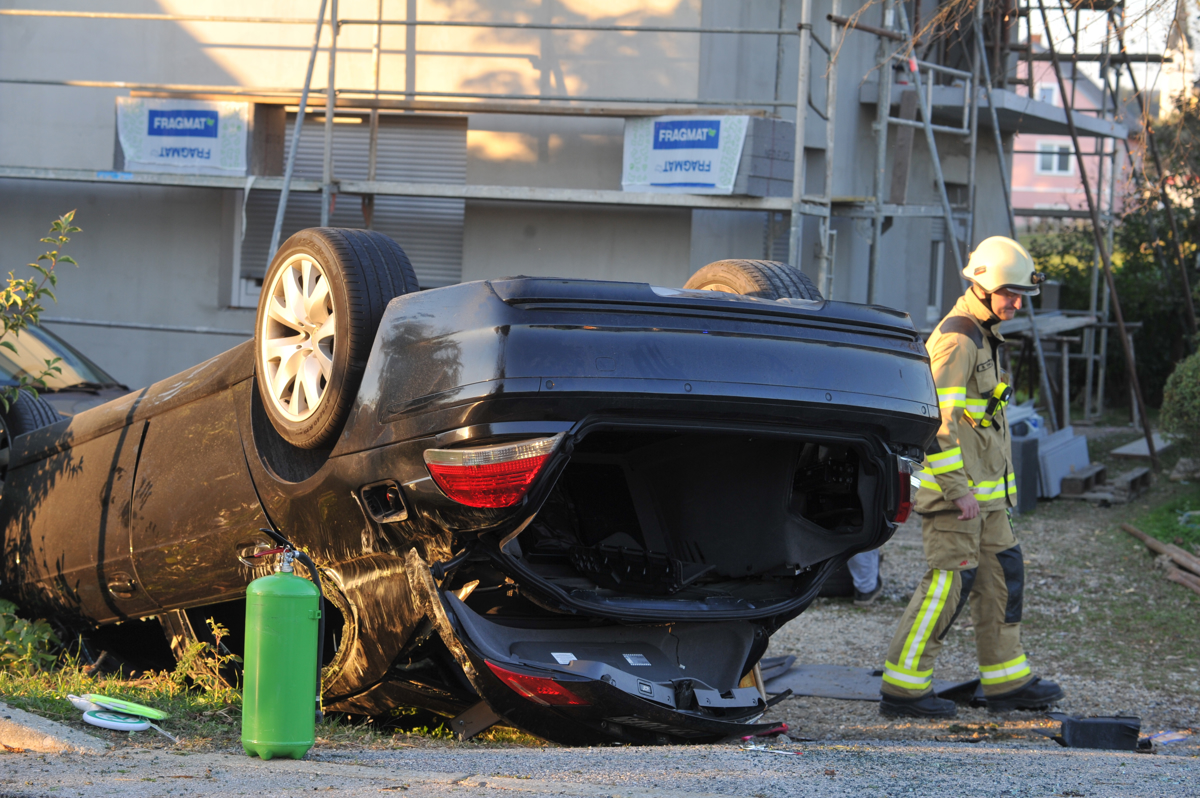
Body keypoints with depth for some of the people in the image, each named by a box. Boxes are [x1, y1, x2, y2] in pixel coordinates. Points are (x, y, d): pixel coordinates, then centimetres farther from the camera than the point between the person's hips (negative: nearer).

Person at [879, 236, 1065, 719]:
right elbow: (937, 421, -22)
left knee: (1001, 576, 11)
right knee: (949, 582, -8)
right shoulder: (955, 339, -16)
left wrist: (994, 488, 24)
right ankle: (903, 687, -4)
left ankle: (1007, 682, 18)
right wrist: (957, 491, -24)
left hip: (982, 490, 10)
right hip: (954, 487, -10)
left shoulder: (982, 337, 18)